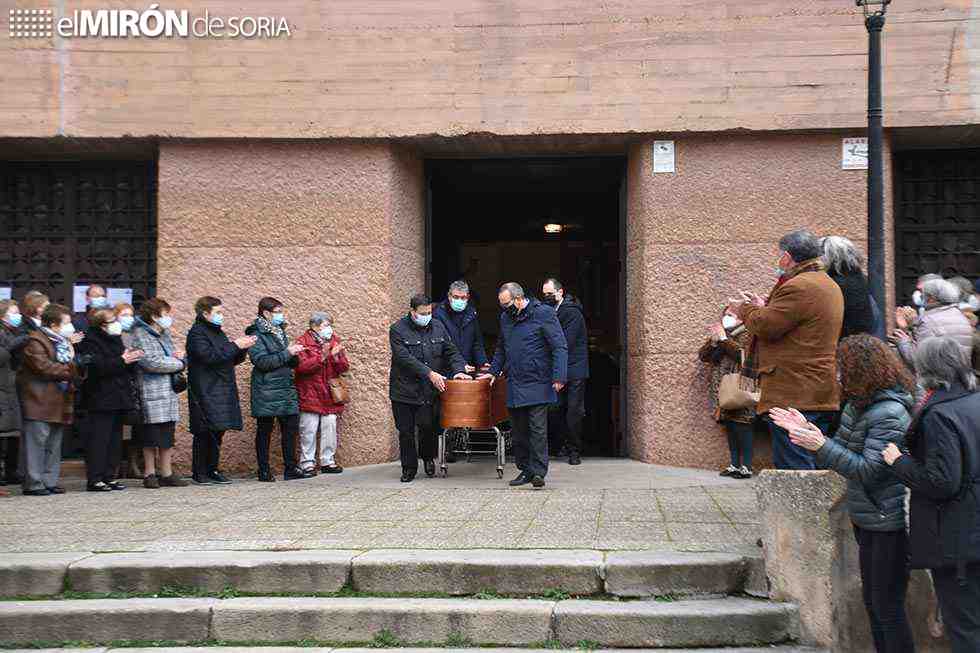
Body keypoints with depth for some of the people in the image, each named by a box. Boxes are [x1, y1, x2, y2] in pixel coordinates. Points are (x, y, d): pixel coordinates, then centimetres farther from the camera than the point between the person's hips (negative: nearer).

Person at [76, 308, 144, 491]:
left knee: (115, 439, 10)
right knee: (99, 440, -7)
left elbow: (128, 368, 23)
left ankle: (109, 477, 16)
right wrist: (121, 361, -20)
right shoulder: (90, 341, -8)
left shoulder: (115, 339, 18)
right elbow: (96, 367, -22)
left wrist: (133, 358, 2)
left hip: (118, 399, 9)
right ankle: (95, 480, -4)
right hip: (101, 399, -9)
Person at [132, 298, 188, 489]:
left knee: (168, 436, 9)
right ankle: (149, 474, 9)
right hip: (151, 393, -7)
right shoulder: (140, 335, -8)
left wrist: (179, 356, -1)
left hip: (169, 391, 7)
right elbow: (152, 362, -18)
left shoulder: (165, 334, 17)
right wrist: (179, 363, -6)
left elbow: (176, 355, 24)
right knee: (151, 437, 0)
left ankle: (166, 473, 15)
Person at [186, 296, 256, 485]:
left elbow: (232, 360, 22)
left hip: (222, 391, 8)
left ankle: (212, 470, 15)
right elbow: (208, 356, -22)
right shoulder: (197, 333, -7)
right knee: (204, 433, -6)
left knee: (218, 432, 8)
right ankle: (199, 474, 1)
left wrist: (242, 348, 2)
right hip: (205, 393, -8)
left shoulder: (218, 332, 19)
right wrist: (234, 346, -18)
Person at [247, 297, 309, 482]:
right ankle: (264, 471, 7)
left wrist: (294, 355, -1)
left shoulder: (280, 332, 16)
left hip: (287, 388, 7)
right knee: (265, 430, 1)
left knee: (291, 428, 3)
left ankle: (290, 468, 10)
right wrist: (287, 353, -18)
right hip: (266, 390, -7)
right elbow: (262, 361, -18)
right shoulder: (256, 334, -7)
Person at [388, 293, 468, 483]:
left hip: (429, 390, 2)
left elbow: (452, 352, 12)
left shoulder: (437, 327, 8)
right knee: (405, 431, 3)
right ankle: (409, 468, 19)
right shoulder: (398, 330, -6)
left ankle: (428, 457, 21)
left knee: (428, 426, -7)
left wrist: (458, 370, -7)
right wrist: (430, 374, -23)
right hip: (404, 390, -2)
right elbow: (405, 358, -17)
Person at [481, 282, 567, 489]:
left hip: (537, 384, -7)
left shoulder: (544, 314, -7)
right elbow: (501, 348, 27)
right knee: (518, 431, 9)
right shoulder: (505, 318, 13)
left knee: (537, 429, -8)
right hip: (514, 385, 7)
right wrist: (494, 371, 15)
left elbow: (560, 347, -9)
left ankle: (538, 472, -6)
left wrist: (559, 377, -17)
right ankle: (525, 470, 18)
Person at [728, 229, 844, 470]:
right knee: (817, 466, 14)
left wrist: (744, 309, 3)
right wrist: (764, 306, 23)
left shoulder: (798, 287, -16)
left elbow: (765, 326, -16)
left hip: (795, 395, -10)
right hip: (824, 394, 10)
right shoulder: (830, 285, 18)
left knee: (793, 467, -8)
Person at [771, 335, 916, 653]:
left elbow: (869, 469, -25)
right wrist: (806, 430, 3)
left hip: (888, 523, -10)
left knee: (887, 606, -2)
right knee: (872, 600, 18)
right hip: (866, 518, 10)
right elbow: (842, 452, 13)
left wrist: (821, 445, -28)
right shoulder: (858, 405, 7)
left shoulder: (889, 414, -21)